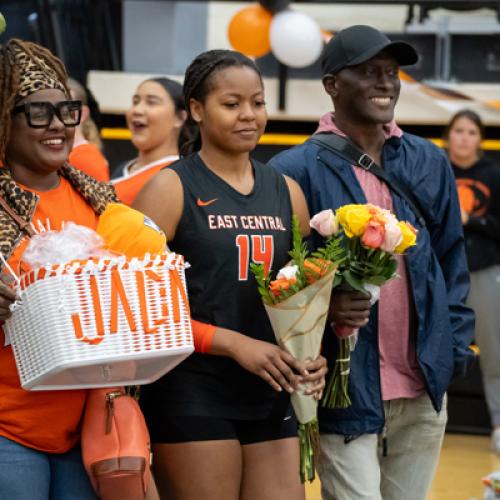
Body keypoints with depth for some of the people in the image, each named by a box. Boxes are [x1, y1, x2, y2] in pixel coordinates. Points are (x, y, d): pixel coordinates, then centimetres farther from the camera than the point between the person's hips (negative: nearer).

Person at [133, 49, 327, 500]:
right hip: (192, 397, -5)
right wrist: (235, 344, -17)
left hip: (272, 397, 5)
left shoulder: (287, 193, 12)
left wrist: (312, 355, -1)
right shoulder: (171, 189, -4)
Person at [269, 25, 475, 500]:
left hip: (424, 392, 5)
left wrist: (455, 347, 6)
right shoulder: (295, 172, -7)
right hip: (346, 392, -5)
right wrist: (321, 308, -23)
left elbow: (451, 263, 14)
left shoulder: (429, 163, 9)